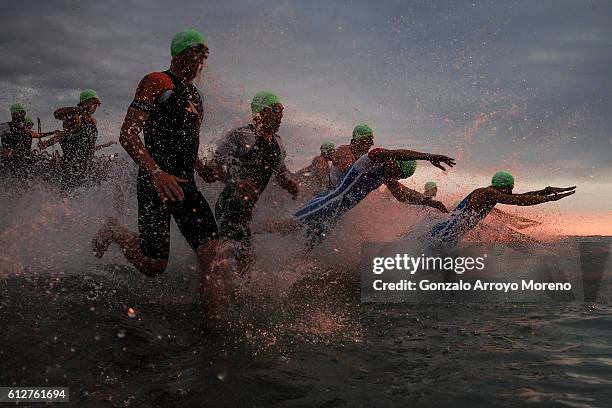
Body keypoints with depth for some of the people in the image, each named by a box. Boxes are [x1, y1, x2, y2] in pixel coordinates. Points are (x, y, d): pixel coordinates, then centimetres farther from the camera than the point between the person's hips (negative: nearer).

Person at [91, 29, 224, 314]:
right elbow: (127, 135, -15)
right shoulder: (157, 82, -6)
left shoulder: (194, 95, 19)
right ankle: (114, 232, 22)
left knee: (210, 252, -8)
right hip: (155, 182, -7)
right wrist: (156, 172, -27)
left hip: (185, 184, 7)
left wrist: (203, 169, 15)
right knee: (154, 265, -5)